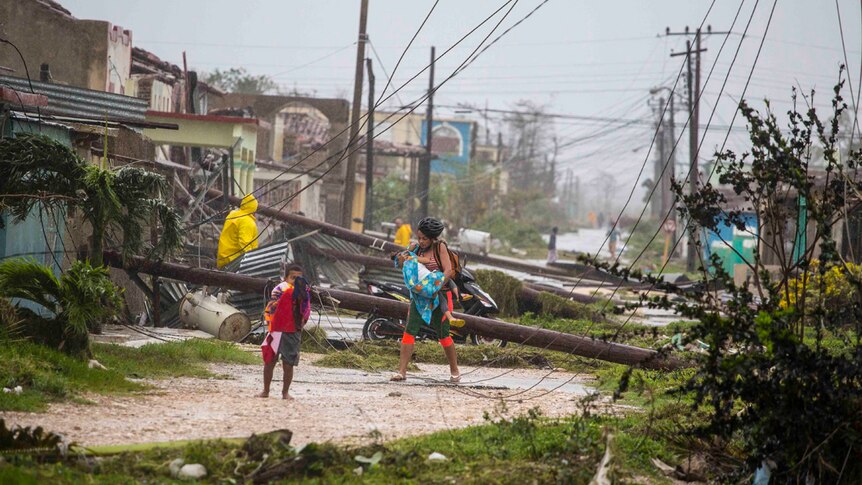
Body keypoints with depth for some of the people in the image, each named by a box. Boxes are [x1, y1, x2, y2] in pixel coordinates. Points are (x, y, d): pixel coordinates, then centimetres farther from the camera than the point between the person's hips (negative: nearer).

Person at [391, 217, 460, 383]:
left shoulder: (440, 247, -7)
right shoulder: (415, 248, 4)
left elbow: (448, 271, -16)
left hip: (440, 295, -3)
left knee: (443, 334, 1)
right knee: (410, 330, -10)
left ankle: (454, 371, 19)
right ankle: (402, 371, -14)